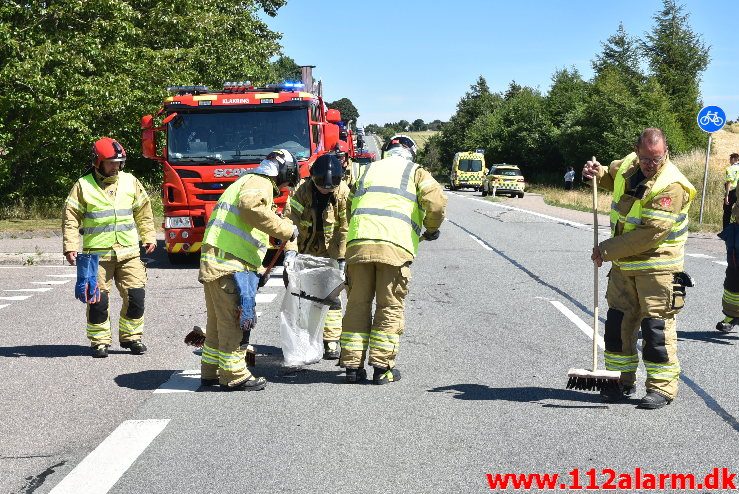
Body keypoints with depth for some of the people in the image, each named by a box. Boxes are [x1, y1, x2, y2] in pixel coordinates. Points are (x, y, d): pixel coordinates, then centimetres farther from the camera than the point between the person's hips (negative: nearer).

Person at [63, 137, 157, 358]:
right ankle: (100, 340, 14)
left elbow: (143, 211, 18)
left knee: (136, 295, 0)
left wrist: (149, 236, 11)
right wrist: (70, 247, -8)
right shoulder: (83, 186, 0)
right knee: (98, 299, -1)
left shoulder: (130, 182, 9)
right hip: (97, 254, -3)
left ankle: (131, 336, 16)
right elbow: (71, 218, 0)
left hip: (128, 252, 3)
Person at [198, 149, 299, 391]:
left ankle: (211, 372, 25)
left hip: (214, 263, 10)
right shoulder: (260, 183, -5)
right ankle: (234, 376, 0)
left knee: (218, 320, 17)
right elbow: (251, 206, -28)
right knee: (234, 319, -4)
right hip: (230, 265, -10)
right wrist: (285, 229, -22)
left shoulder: (247, 181, 28)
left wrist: (259, 268, 28)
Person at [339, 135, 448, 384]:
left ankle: (352, 365, 11)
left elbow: (350, 209, 26)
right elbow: (436, 200, -1)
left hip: (358, 242, 3)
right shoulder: (415, 172, 16)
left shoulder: (367, 170, 28)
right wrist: (432, 228, 15)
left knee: (358, 303, 10)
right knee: (390, 307, 6)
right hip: (394, 246, -3)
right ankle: (382, 367, 5)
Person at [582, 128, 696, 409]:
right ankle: (622, 381, 23)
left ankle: (662, 387, 5)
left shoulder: (671, 186, -21)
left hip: (657, 267, -7)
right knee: (617, 322, 11)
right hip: (623, 265, 7)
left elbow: (651, 233, -27)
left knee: (656, 327, -5)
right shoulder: (628, 165, 3)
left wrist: (607, 249, -22)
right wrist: (597, 173, 5)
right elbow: (613, 177, 30)